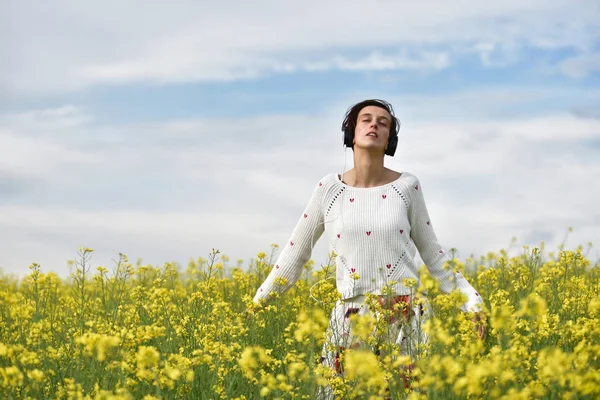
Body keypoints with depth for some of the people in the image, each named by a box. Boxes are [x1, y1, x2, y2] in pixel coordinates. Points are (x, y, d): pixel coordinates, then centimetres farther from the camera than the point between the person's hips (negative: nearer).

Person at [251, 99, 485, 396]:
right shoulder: (329, 189, 3)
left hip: (407, 316, 0)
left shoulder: (407, 186, 2)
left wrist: (472, 301, 6)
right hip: (352, 318, 0)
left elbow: (431, 253, 11)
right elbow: (296, 252, 12)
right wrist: (258, 303, 13)